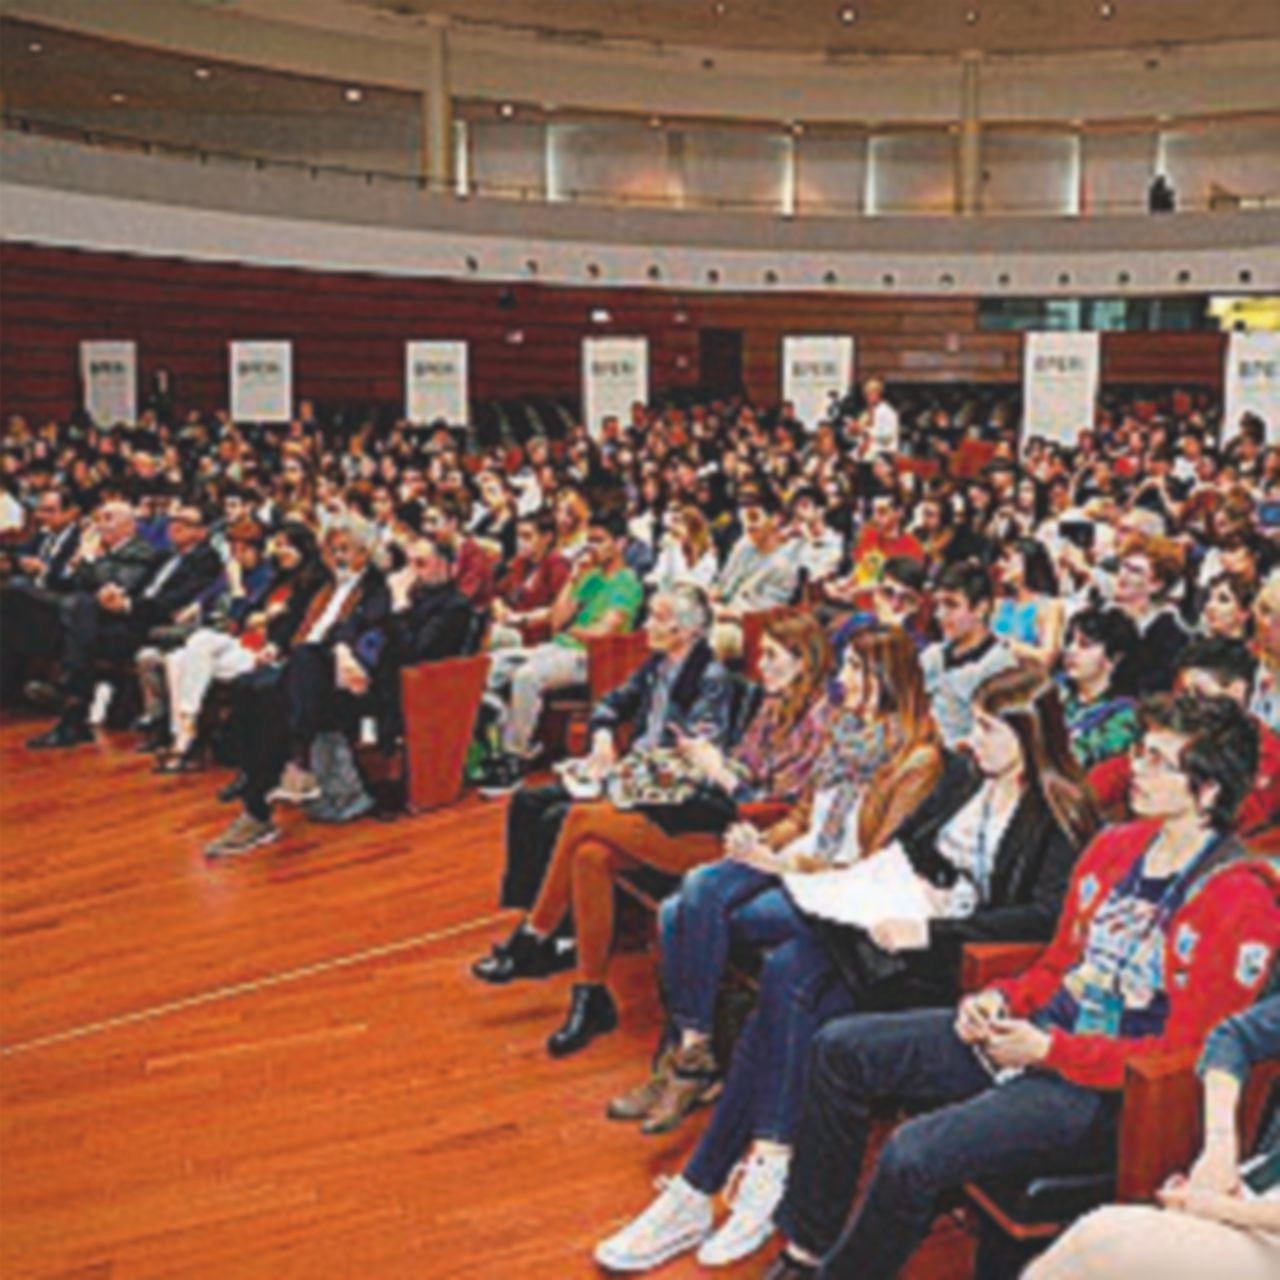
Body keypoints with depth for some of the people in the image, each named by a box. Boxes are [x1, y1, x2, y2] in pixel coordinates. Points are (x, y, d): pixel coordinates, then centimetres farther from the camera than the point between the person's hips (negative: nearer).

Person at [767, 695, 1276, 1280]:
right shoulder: (1117, 845, 8)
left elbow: (1184, 1054, -17)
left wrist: (1049, 1050, -21)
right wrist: (1003, 998, -2)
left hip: (1104, 1092, -8)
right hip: (1033, 1036, 9)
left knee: (914, 1154, -28)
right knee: (841, 1046, 3)